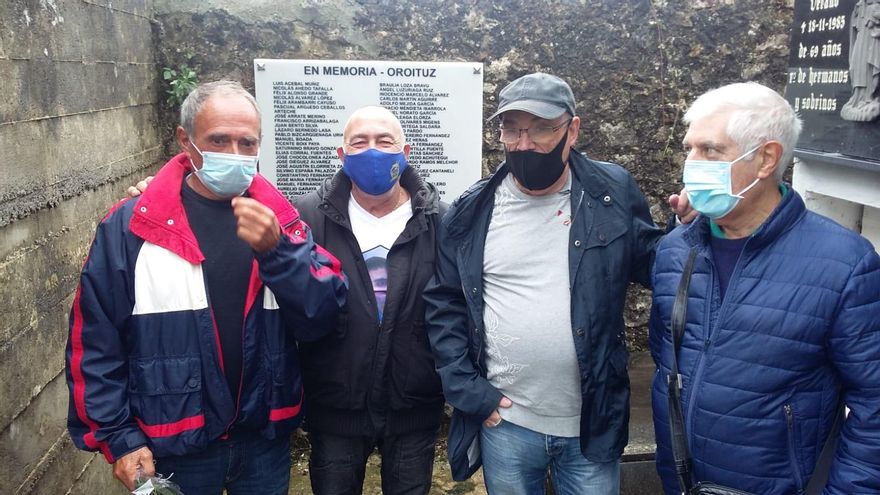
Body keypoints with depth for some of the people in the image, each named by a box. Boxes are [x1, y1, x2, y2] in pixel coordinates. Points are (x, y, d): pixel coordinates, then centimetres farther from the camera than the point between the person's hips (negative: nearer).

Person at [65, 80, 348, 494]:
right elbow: (94, 344, -4)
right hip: (174, 445, -2)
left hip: (266, 440, 2)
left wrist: (276, 249, -23)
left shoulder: (280, 219, -1)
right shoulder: (130, 227, -8)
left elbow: (321, 318, -10)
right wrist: (118, 438, -6)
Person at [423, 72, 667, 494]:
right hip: (504, 422, 1)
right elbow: (444, 305, 2)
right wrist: (465, 388, -4)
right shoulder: (472, 211, -3)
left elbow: (655, 265, 6)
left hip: (592, 422, 0)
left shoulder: (613, 193, -4)